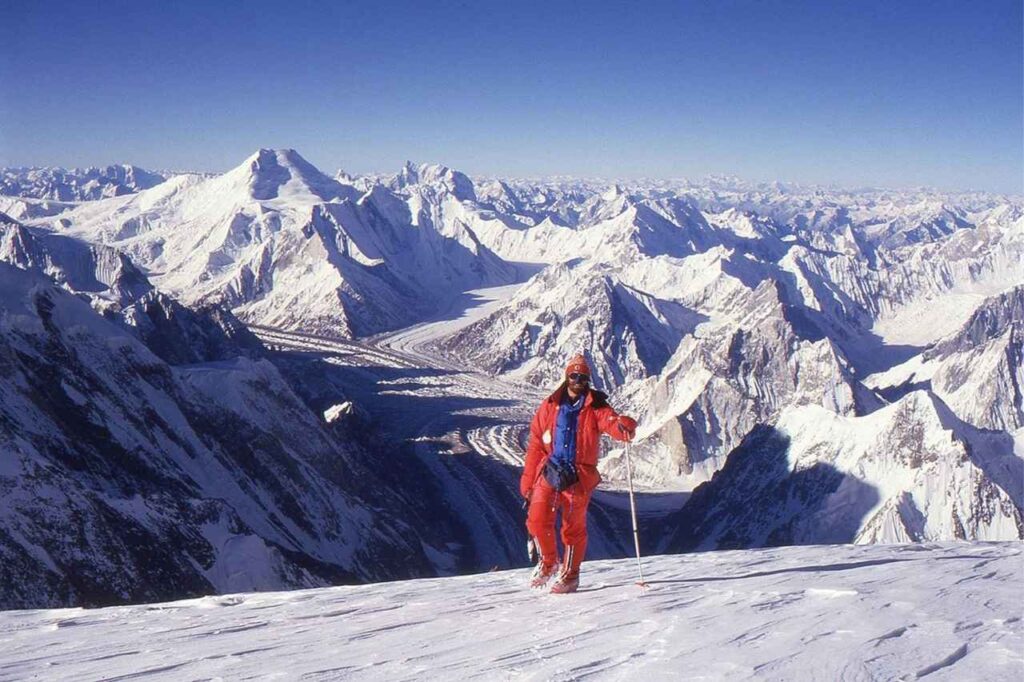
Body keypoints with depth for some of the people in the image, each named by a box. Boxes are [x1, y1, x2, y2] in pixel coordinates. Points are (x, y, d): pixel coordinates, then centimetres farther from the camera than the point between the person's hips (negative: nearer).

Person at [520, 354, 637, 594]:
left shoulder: (595, 407, 1)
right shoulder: (550, 406, 7)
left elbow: (611, 421, -20)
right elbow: (535, 445, 10)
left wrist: (624, 427, -45)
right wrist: (528, 482, 8)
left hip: (579, 477, -2)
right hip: (549, 473, 2)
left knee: (573, 528, 3)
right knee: (538, 521, -7)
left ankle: (570, 576, 21)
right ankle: (548, 563, 19)